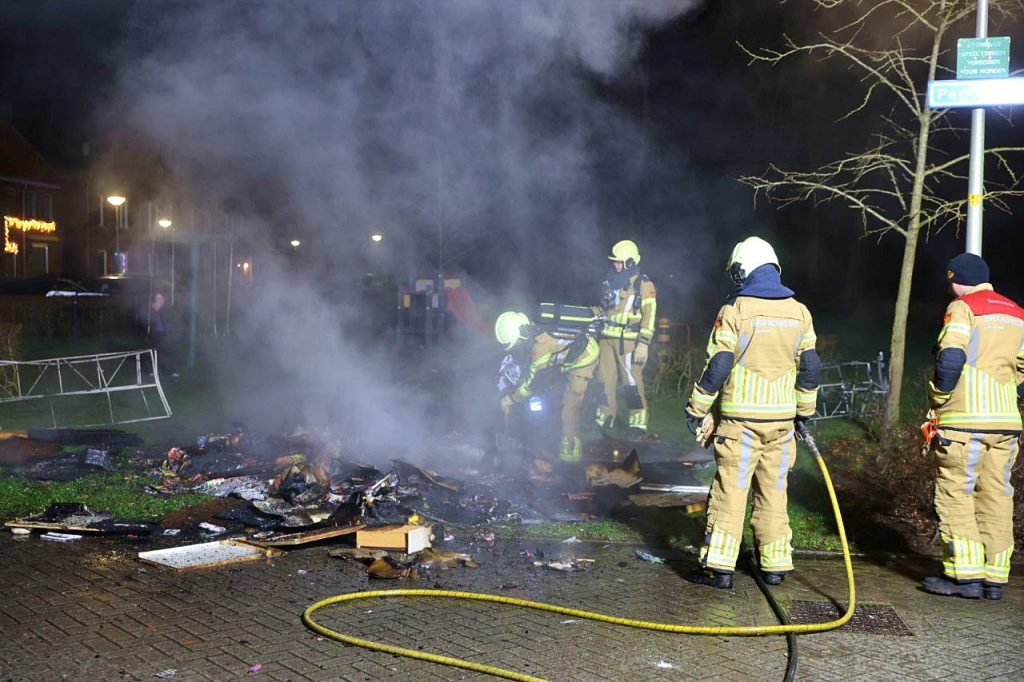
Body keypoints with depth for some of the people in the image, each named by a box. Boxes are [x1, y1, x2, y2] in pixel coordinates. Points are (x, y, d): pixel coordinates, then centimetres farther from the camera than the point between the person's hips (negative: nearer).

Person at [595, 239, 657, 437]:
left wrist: (643, 344, -16)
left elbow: (649, 316, -10)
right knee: (605, 379, 8)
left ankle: (638, 421, -1)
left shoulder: (644, 285, -6)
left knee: (632, 381, -7)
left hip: (628, 341, -6)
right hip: (607, 339, 6)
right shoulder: (612, 282, 14)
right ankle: (604, 417, 18)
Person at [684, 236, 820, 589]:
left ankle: (718, 567, -2)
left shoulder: (735, 310, -9)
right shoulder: (799, 311, 8)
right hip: (782, 417, 5)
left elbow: (717, 365, -11)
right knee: (773, 489, 12)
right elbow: (810, 365, 11)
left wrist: (697, 408, -3)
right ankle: (775, 564, 16)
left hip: (741, 416, -5)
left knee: (730, 488, -2)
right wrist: (805, 410, 21)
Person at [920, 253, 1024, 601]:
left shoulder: (963, 307, -4)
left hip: (963, 420, -7)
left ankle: (965, 575, -4)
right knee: (996, 496, 9)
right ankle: (995, 577, 11)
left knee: (956, 495, -1)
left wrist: (937, 400, -5)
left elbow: (950, 359, -17)